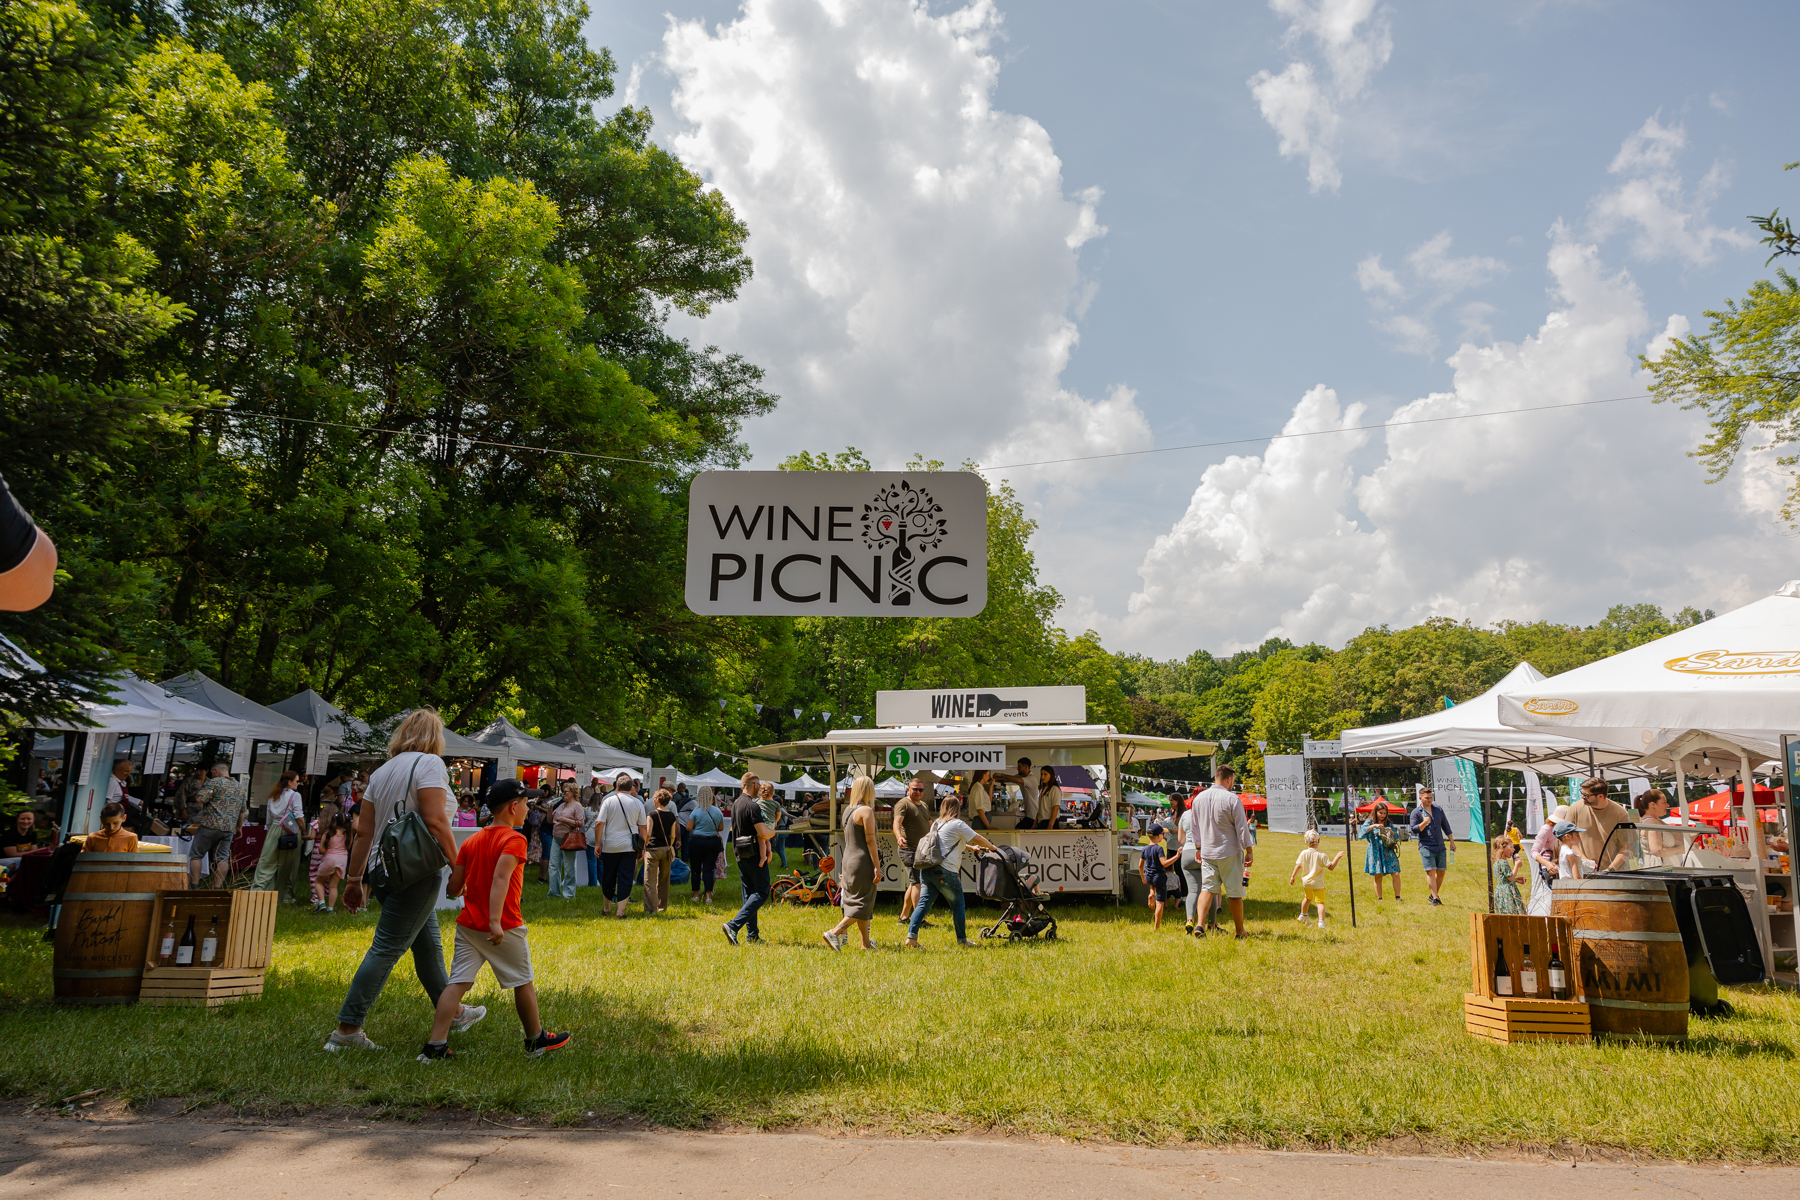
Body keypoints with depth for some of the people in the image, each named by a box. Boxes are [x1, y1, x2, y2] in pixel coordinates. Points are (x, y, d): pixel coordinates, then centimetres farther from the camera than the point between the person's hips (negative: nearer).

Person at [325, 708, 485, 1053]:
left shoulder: (382, 771, 14)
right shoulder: (430, 763, -9)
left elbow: (364, 831, 12)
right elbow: (435, 821, -18)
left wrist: (354, 879, 16)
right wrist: (458, 866, -13)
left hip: (385, 869, 9)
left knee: (428, 943, 18)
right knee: (386, 949, -3)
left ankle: (451, 1013, 30)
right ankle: (346, 1029, 0)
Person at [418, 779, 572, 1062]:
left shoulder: (471, 842, 9)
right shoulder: (514, 839, -11)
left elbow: (453, 888, 9)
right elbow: (500, 877, -26)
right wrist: (495, 920, -32)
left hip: (468, 925, 6)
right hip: (504, 928, -6)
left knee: (457, 983, 3)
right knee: (523, 982, 9)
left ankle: (435, 1047, -5)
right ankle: (536, 1040, 22)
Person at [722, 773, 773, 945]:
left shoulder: (735, 805, 12)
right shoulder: (752, 806, -17)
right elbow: (763, 834, -22)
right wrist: (773, 832, 1)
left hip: (740, 854, 9)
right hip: (754, 854, -9)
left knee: (749, 893, 12)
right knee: (761, 892, -6)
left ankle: (753, 934, 14)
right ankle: (733, 925, -17)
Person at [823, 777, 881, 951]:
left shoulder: (847, 810, 11)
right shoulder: (866, 810, -14)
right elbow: (870, 840, -17)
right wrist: (877, 866, -15)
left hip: (848, 860, 9)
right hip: (863, 862, -9)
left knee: (857, 901, 15)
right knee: (862, 903, -2)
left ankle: (866, 943, 22)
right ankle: (834, 933, -11)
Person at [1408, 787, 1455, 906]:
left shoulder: (1438, 810, 13)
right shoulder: (1416, 813, 0)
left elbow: (1446, 827, 19)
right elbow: (1414, 830, -7)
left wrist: (1452, 842, 16)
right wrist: (1424, 823, -20)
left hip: (1441, 847, 5)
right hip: (1426, 846, -5)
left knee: (1441, 872, 5)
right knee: (1431, 871, -13)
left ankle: (1433, 895, 21)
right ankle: (1434, 899, -12)